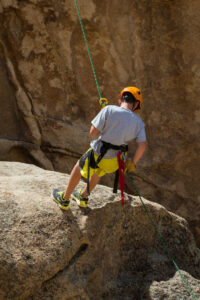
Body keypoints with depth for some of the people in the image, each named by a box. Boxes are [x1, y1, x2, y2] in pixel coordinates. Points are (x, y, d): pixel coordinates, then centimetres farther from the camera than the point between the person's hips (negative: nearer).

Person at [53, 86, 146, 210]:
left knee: (79, 167, 27)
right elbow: (142, 145, -13)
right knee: (98, 170, 36)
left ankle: (64, 199, 42)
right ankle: (83, 197, 54)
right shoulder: (138, 122, -9)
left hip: (98, 155, -4)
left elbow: (93, 132, -18)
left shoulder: (109, 110, -19)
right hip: (115, 160, 4)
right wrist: (132, 164, 1)